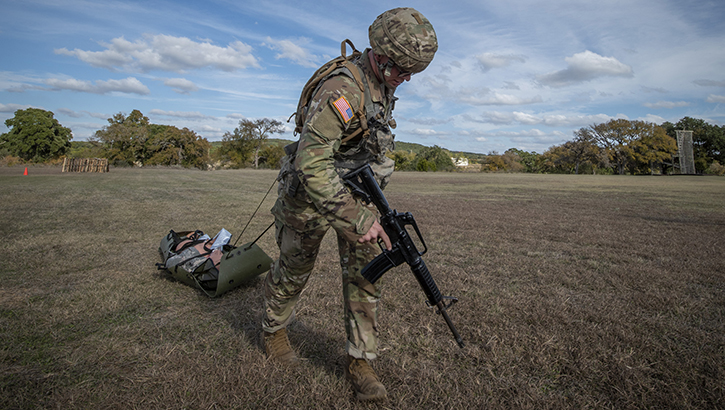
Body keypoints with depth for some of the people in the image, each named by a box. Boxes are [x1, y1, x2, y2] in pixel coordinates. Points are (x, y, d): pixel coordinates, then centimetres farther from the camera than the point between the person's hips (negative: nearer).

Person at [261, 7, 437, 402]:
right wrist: (356, 220, -38)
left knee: (364, 273, 1)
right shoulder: (341, 90, -29)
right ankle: (273, 330, 41)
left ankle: (360, 360, 15)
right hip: (312, 193, -6)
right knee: (293, 270, 13)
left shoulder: (384, 88, 1)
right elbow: (311, 165, -36)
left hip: (358, 191, 7)